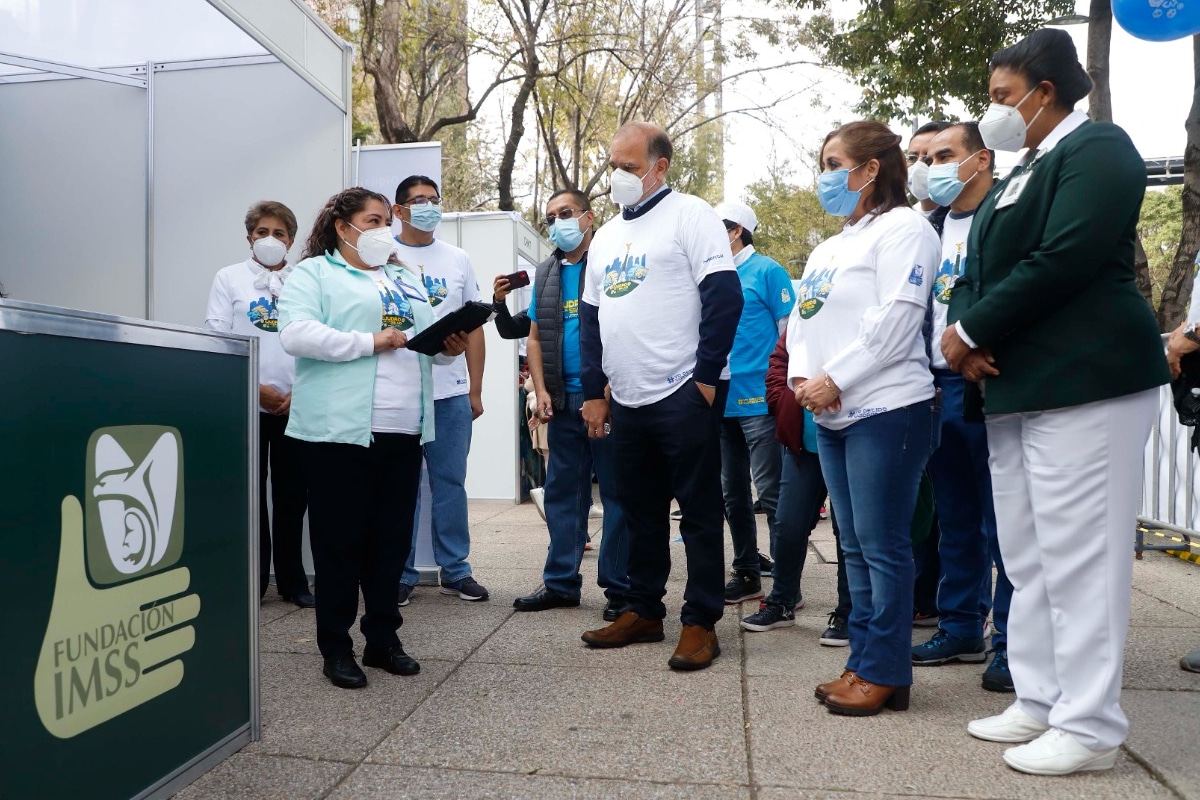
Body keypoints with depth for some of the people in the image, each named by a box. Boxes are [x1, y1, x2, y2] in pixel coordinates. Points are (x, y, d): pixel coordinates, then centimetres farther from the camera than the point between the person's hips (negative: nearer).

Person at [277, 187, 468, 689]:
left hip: (403, 431, 6)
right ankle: (336, 647, 15)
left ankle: (383, 638, 23)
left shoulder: (407, 280, 23)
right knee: (341, 540, 2)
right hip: (340, 429, -6)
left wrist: (450, 346, 0)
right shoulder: (314, 273, 3)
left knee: (392, 539, 11)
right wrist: (369, 342, -16)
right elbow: (295, 334, -13)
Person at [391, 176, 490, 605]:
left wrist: (475, 389, 8)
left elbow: (474, 326, 12)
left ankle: (455, 569, 19)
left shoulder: (458, 259, 12)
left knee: (450, 483, 9)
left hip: (451, 392, 3)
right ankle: (400, 573, 16)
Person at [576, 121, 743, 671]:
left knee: (699, 511, 1)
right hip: (627, 399, 8)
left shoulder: (689, 215, -4)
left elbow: (725, 297, -12)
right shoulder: (606, 236, 18)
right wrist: (594, 390, 13)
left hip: (684, 395, -7)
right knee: (639, 511, 15)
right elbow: (590, 317, 20)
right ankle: (644, 612, 27)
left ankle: (701, 622, 11)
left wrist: (706, 378, -15)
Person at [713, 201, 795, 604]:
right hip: (722, 400, 7)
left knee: (770, 492, -5)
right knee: (733, 493, 12)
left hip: (759, 399, -7)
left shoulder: (767, 271, -2)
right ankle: (747, 574, 24)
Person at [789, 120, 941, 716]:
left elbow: (895, 319, -17)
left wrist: (833, 379, -16)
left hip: (885, 410, -9)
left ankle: (885, 673, 8)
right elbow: (801, 319, 17)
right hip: (832, 417, 9)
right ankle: (863, 663, 22)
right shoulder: (828, 248, 22)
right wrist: (801, 377, -1)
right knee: (856, 547, 12)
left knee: (883, 546, -3)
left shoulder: (901, 228, -5)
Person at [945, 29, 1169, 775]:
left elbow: (1061, 261, -18)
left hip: (1083, 383, -9)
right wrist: (963, 332, -4)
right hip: (1017, 389, 9)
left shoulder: (1097, 148, -5)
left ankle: (1089, 726, 6)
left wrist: (972, 335, -11)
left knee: (1078, 558, -5)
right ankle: (1042, 703, 23)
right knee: (1029, 560, 12)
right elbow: (979, 273, 17)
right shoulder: (1021, 175, 22)